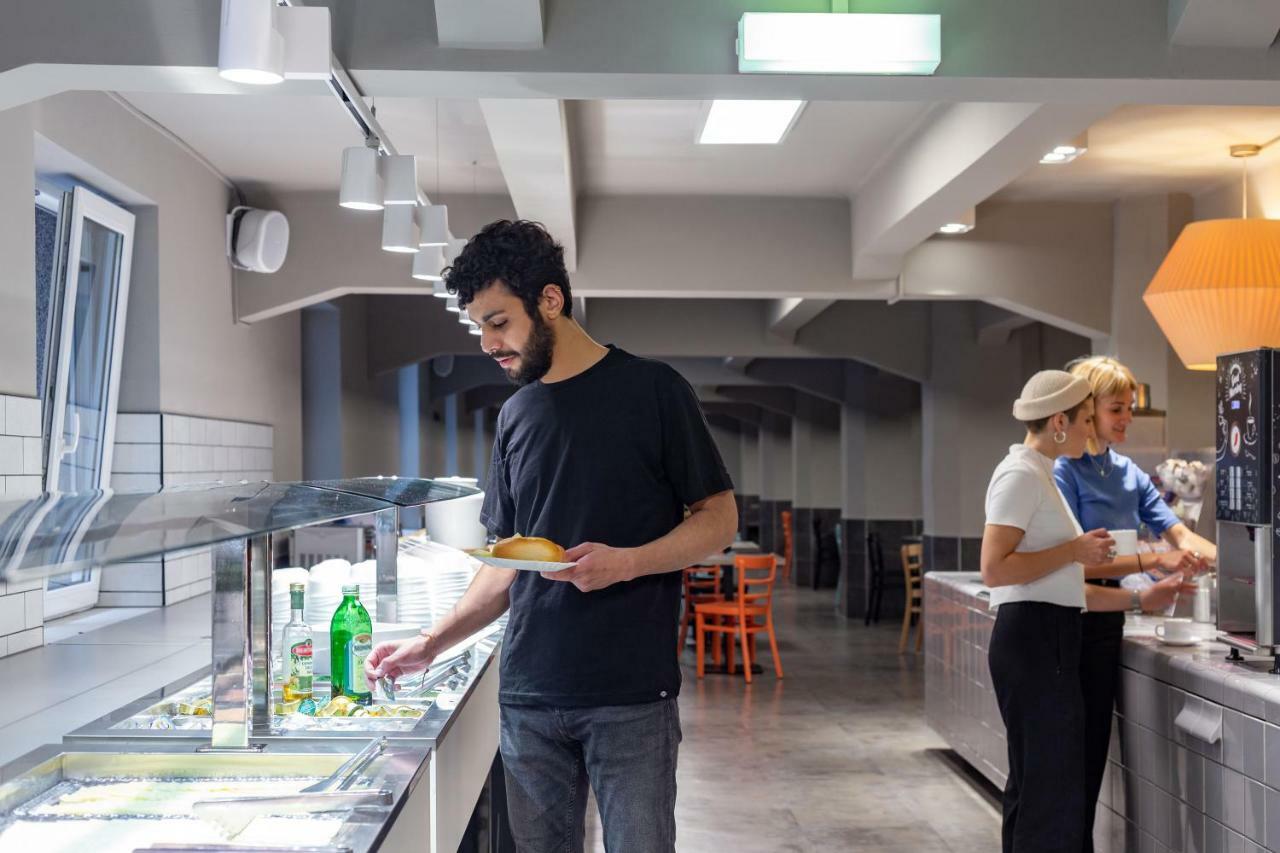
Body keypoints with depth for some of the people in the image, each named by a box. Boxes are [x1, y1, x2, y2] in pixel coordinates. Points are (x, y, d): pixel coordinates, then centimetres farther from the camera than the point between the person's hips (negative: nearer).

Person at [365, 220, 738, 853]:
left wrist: (627, 562, -18)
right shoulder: (515, 415, 12)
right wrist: (432, 644, 6)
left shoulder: (651, 390, -3)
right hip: (529, 697, 5)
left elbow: (719, 518, -2)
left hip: (632, 696, -4)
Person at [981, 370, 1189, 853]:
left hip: (1049, 639, 10)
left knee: (1035, 782, 13)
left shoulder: (1040, 475, 19)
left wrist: (1139, 600, 16)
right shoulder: (1021, 474, -11)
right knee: (1053, 784, -7)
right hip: (1032, 639, -10)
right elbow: (994, 569, -22)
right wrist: (1075, 550, -15)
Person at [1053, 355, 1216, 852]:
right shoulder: (1063, 471, -14)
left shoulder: (1129, 473, 9)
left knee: (1096, 743, 15)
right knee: (1076, 749, 0)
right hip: (1075, 619, -8)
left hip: (1109, 615, 8)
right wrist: (1153, 563, -26)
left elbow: (1177, 533, 4)